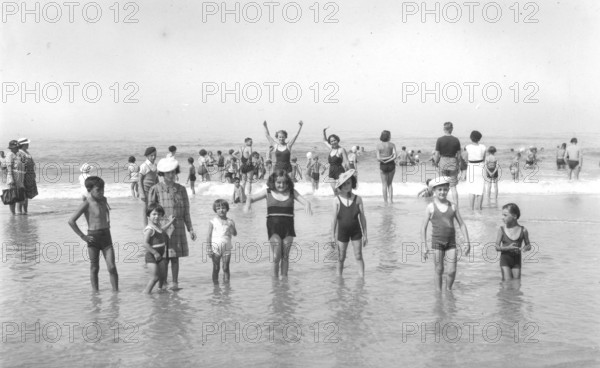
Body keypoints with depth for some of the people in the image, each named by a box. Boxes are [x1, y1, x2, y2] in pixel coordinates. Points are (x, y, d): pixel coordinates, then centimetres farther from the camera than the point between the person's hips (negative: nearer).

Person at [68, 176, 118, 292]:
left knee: (112, 267, -3)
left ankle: (116, 291, 2)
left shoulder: (103, 200, 7)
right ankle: (95, 291, 16)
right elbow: (71, 221, -17)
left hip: (106, 236, 4)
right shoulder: (87, 204, -12)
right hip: (93, 237, -4)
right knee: (94, 268, 6)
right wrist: (82, 236, -14)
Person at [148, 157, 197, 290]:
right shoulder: (156, 189, -1)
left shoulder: (181, 189, 8)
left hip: (178, 227, 2)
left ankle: (175, 283, 14)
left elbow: (186, 211, 12)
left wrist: (190, 229, 9)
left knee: (175, 257, 5)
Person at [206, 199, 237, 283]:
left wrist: (231, 226, -20)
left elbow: (235, 234, -3)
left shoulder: (230, 222, 4)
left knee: (226, 268, 3)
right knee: (216, 268, 4)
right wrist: (208, 249, -7)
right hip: (215, 248, -1)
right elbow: (209, 236, -2)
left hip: (226, 248, 1)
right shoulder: (212, 222, -2)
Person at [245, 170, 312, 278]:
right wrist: (248, 203, -18)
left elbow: (305, 201, -1)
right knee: (276, 255, -12)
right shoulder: (268, 192, 3)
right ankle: (274, 277, 6)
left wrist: (307, 206, -25)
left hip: (288, 226, 2)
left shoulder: (292, 192, 5)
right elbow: (251, 198, 5)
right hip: (273, 226, -2)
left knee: (285, 256, 6)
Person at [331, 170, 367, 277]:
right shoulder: (337, 200, -7)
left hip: (356, 231, 0)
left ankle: (362, 277, 4)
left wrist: (365, 235, 0)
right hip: (342, 232, 0)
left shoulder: (357, 199, -5)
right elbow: (334, 219, -3)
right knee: (341, 258, 7)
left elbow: (362, 218, 0)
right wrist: (333, 235, -3)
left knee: (358, 256, -1)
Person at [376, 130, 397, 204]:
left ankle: (385, 201, 6)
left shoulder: (379, 145, -4)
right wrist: (389, 159, -9)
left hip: (383, 166, -1)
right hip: (391, 165, 1)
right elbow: (394, 156, -15)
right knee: (390, 183, 16)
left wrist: (384, 159, -4)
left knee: (384, 184, 8)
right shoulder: (392, 145, -4)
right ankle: (391, 200, 12)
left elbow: (378, 158, -10)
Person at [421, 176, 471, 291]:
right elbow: (424, 227, 1)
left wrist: (467, 242, 4)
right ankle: (438, 292, 16)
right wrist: (424, 245, -5)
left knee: (452, 271, -3)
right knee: (439, 270, 2)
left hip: (451, 242, 2)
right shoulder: (431, 207, -1)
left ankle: (448, 290, 19)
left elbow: (462, 224, 10)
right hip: (437, 242, -2)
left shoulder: (453, 206, 5)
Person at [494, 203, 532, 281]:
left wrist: (525, 248, -16)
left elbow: (529, 245, 7)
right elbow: (497, 247, -5)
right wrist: (508, 248, -23)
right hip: (505, 259, -1)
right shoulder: (502, 230, -5)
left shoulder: (523, 230, -4)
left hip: (516, 260, 1)